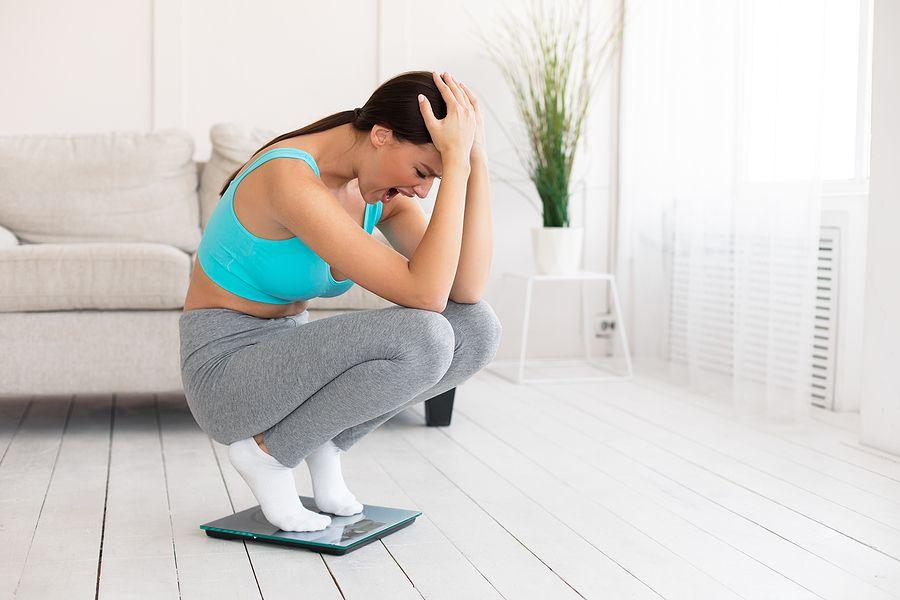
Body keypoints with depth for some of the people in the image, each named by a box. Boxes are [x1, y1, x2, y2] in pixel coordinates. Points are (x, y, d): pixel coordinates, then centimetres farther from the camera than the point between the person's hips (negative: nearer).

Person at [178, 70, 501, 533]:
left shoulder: (381, 189, -2)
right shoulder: (290, 178, -28)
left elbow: (467, 289, -14)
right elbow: (423, 294, -33)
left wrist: (475, 156, -19)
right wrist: (457, 160, -31)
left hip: (289, 361, 8)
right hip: (225, 370, -8)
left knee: (479, 328, -11)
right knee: (421, 338, -31)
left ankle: (321, 441, 4)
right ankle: (268, 450, -7)